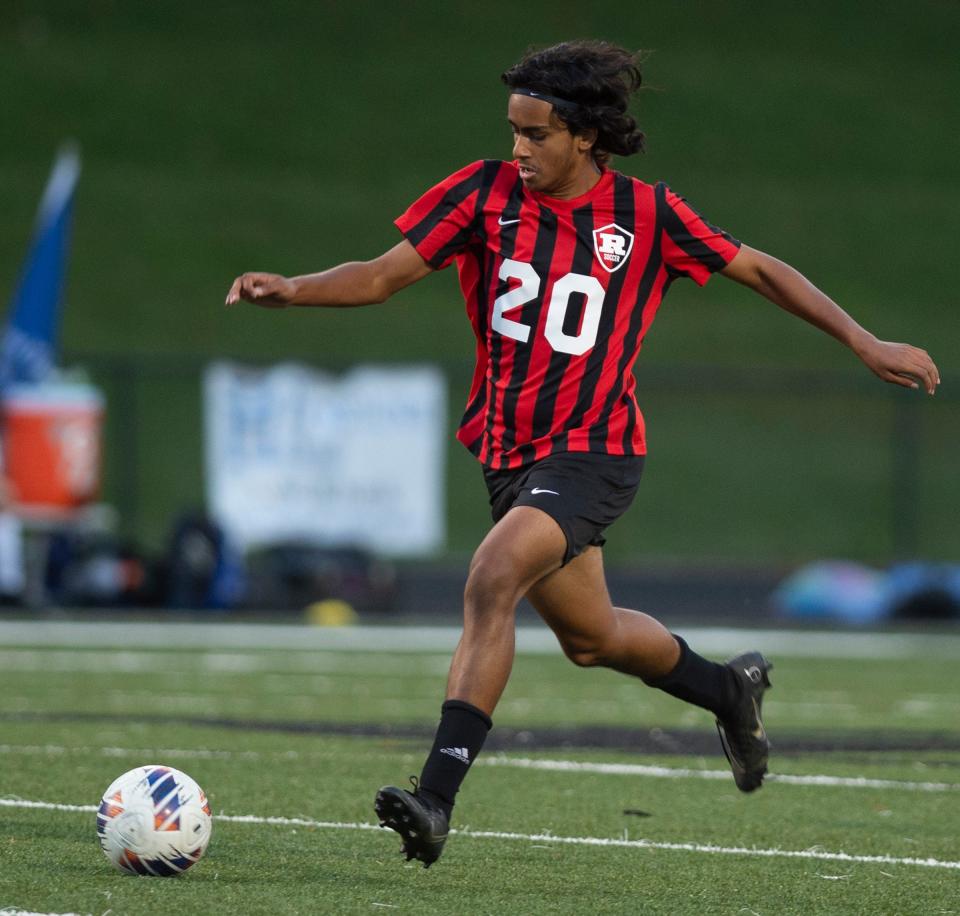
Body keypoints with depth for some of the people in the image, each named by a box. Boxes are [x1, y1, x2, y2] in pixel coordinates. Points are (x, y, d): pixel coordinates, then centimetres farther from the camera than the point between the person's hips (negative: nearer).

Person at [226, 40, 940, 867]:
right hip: (510, 450, 5)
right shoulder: (487, 193, -2)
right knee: (590, 637, 19)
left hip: (591, 452, -5)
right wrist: (293, 290, -21)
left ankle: (437, 797, -32)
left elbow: (758, 270, 4)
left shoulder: (644, 214, -7)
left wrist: (866, 344, 1)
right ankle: (728, 690, 49)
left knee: (493, 579, -29)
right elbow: (383, 276, -3)